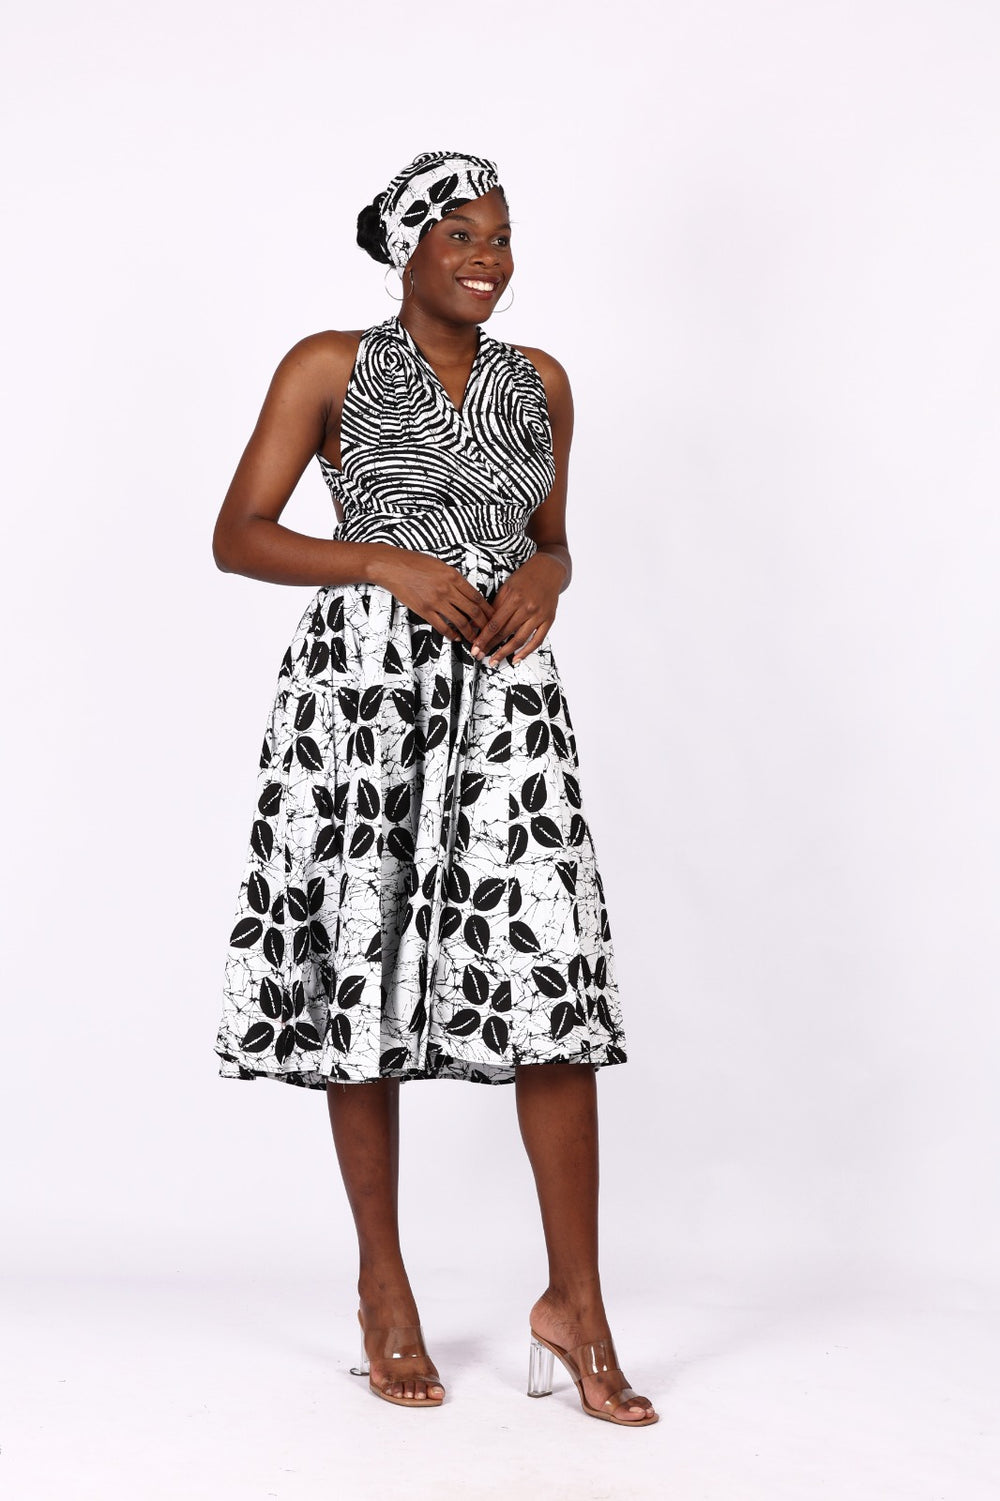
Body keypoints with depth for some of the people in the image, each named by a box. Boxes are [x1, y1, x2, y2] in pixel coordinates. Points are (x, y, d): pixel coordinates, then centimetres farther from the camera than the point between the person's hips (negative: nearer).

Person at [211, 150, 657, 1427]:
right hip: (365, 686, -2)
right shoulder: (330, 367, 5)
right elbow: (238, 536, 1)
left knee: (553, 975, -9)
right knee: (361, 972, 1)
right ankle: (383, 1286, 17)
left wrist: (545, 577, 0)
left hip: (503, 691, 3)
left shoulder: (539, 382, 16)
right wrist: (390, 563, -11)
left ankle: (574, 1301, 1)